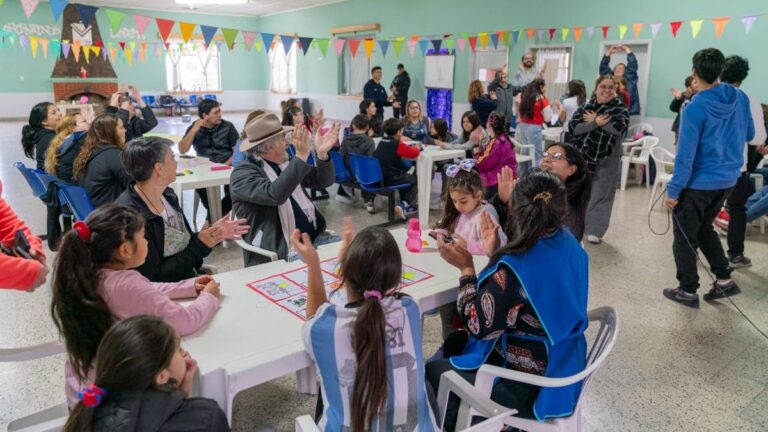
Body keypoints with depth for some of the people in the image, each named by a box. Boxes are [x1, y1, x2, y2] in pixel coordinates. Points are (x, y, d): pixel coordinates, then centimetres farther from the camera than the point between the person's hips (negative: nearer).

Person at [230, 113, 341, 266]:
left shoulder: (286, 163, 12)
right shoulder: (242, 174, -10)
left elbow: (323, 181, 11)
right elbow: (275, 195, -28)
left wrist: (322, 154, -7)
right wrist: (301, 156, -29)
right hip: (279, 251, -7)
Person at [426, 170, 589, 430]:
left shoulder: (514, 269, -33)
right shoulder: (569, 244, -7)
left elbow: (478, 327, -20)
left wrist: (466, 268, -15)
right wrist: (497, 254, 2)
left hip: (531, 388, -8)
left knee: (433, 371, 10)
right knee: (454, 342, 21)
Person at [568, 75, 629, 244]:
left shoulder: (620, 108, -2)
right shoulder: (586, 106, 4)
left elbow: (619, 128, -22)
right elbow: (572, 128, -11)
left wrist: (594, 120, -14)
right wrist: (596, 123, -23)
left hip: (608, 159, -2)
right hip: (583, 156, 2)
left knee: (601, 195, 2)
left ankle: (595, 230, 11)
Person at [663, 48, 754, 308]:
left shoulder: (695, 109, -21)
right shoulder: (740, 98, -1)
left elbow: (685, 155, -21)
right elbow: (749, 135, 13)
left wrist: (673, 191, -15)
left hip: (699, 183, -7)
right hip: (728, 179, 7)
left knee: (685, 237, 8)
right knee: (703, 228, 25)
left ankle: (688, 291, 16)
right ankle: (724, 279, 22)